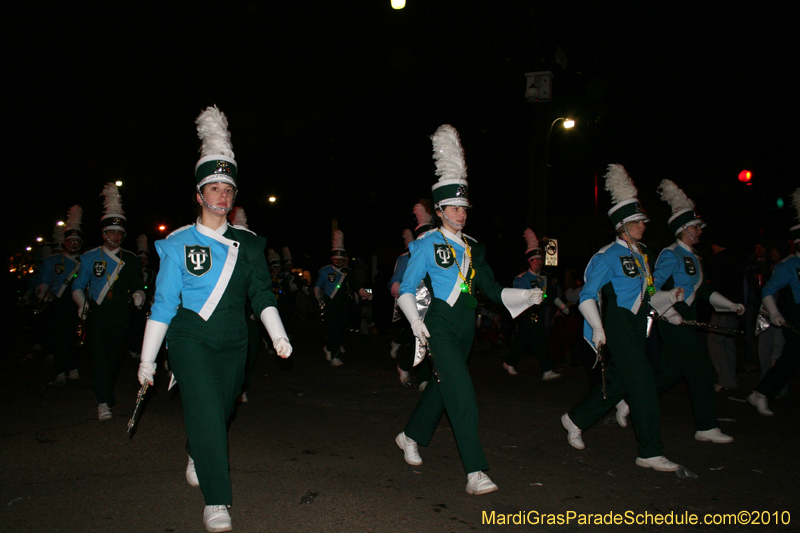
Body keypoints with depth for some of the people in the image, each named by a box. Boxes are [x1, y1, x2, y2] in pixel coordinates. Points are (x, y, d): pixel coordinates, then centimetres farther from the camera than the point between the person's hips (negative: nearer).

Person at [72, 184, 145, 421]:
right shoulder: (90, 257, 6)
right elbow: (78, 285, 7)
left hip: (120, 317, 2)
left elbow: (137, 285, 12)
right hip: (96, 315, -2)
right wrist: (82, 303, -11)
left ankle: (108, 394, 31)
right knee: (100, 356, -14)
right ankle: (103, 402, -17)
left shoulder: (130, 259, 10)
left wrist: (138, 295, -11)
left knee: (115, 357, 7)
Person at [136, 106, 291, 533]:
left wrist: (278, 336, -14)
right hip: (190, 341, -3)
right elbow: (163, 303, -2)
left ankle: (196, 457, 49)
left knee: (221, 412, 15)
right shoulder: (179, 243, -3)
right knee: (206, 412, -15)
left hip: (233, 342, 4)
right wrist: (147, 359, -1)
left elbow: (261, 293, 2)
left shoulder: (247, 243, 5)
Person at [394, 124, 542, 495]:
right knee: (461, 391, -16)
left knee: (443, 384, 18)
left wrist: (528, 296, 0)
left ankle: (411, 436, 40)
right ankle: (475, 473, -15)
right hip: (439, 324, -7)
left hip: (466, 325, 7)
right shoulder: (427, 245, -4)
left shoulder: (472, 248, 13)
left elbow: (491, 289, 13)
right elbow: (406, 290, -7)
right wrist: (416, 322, -23)